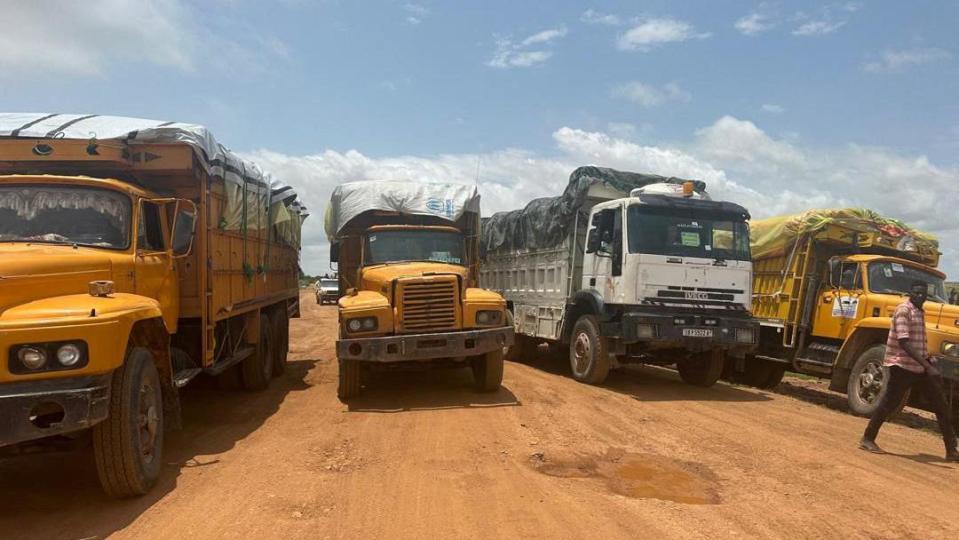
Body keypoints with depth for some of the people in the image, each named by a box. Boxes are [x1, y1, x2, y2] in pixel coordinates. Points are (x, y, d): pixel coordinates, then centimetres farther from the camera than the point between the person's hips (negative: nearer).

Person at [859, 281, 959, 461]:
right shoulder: (904, 310, -14)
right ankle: (867, 439, 11)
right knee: (889, 403, -2)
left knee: (941, 405, 8)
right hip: (902, 365, -9)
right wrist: (928, 366, -26)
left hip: (920, 366, 9)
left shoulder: (919, 312, 14)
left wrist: (930, 362, 12)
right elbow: (904, 342, -23)